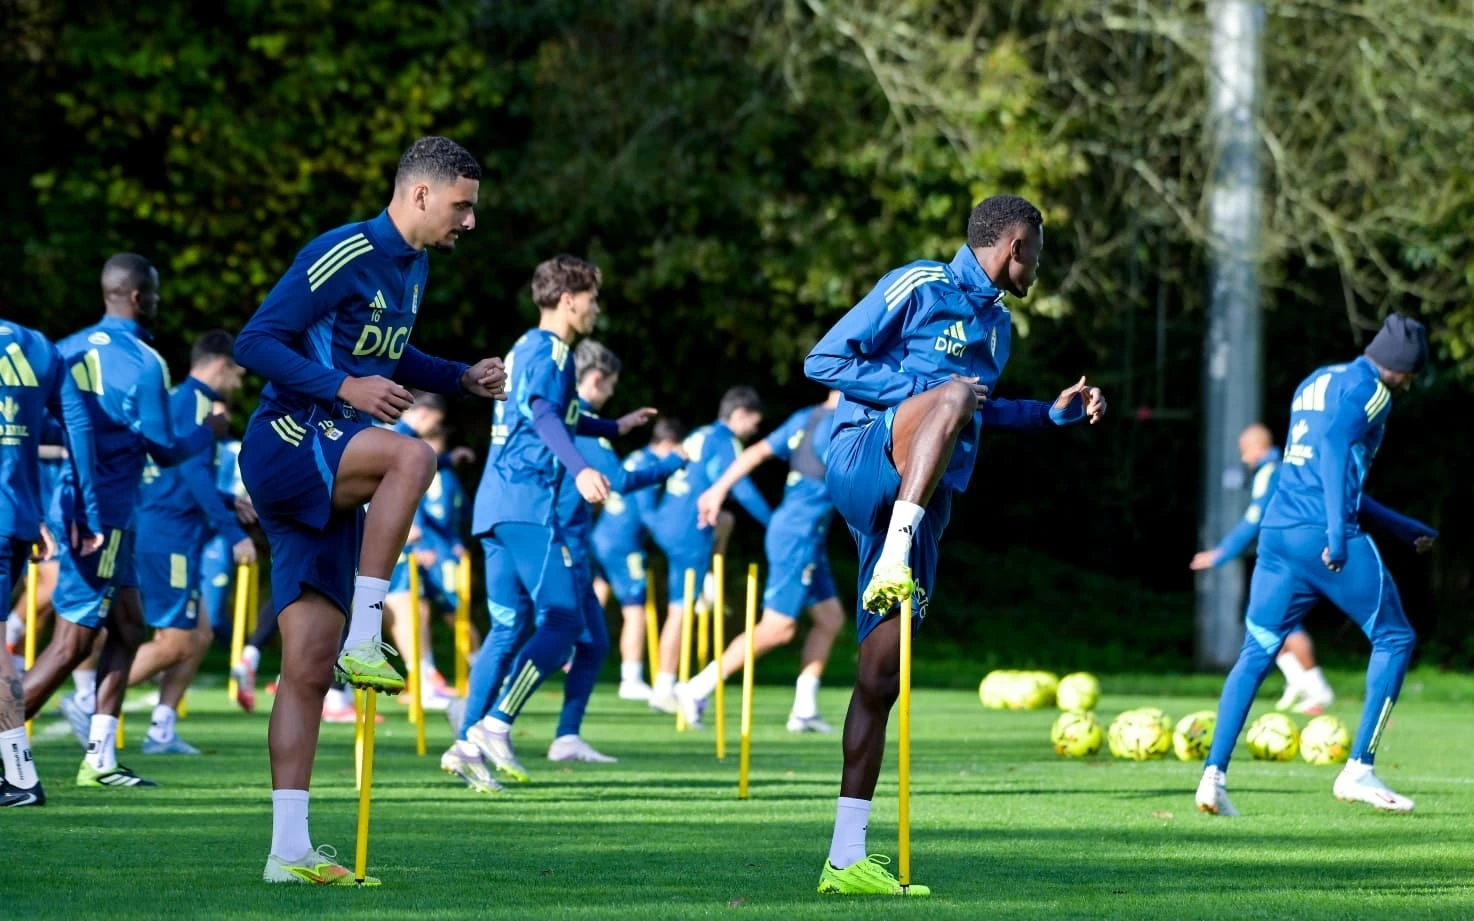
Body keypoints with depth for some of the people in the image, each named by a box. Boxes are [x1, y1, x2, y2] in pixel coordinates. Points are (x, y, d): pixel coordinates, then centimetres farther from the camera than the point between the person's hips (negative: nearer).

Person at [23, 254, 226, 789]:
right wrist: (209, 432, 7)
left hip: (73, 502, 9)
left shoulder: (70, 350, 7)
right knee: (72, 644, -6)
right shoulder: (144, 364, -14)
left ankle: (99, 760, 18)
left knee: (128, 629, 17)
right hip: (104, 517, -8)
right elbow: (164, 452, -10)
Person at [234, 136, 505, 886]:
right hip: (283, 448, -9)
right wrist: (345, 389, -27)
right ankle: (363, 644, -28)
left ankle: (289, 850, 3)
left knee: (308, 668, 4)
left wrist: (462, 378, 15)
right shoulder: (344, 255, -15)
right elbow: (255, 343, -18)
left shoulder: (412, 268, 14)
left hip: (329, 485, 9)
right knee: (412, 456, -35)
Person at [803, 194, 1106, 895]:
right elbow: (824, 361, -7)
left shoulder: (997, 324, 24)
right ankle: (890, 562, -45)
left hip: (921, 504, 7)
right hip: (863, 462, -7)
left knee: (882, 674, 0)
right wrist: (919, 389, -14)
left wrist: (1053, 413, 31)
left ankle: (846, 860, 0)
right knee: (953, 391, -34)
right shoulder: (918, 287, -1)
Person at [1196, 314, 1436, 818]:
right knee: (1394, 638, 6)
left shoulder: (1314, 383, 25)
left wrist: (1403, 528, 34)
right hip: (1323, 534, -8)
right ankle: (1358, 770, 1)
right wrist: (1338, 532, -28)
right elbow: (1335, 447, -19)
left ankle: (1214, 773, -5)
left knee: (1256, 653, 8)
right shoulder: (1368, 388, -1)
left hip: (1277, 532, 8)